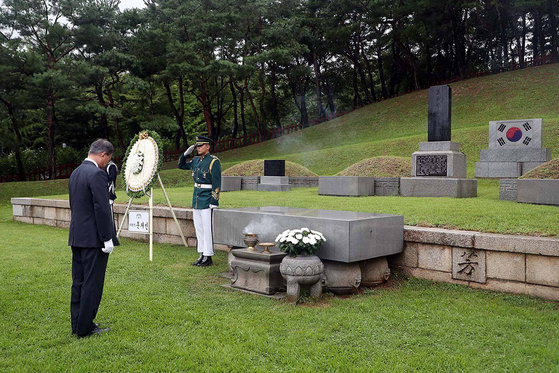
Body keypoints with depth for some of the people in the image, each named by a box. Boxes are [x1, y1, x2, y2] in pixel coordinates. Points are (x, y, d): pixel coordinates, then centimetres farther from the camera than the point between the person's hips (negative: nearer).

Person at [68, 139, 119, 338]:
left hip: (76, 237, 9)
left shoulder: (75, 173, 13)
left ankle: (77, 324, 25)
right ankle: (85, 327, 7)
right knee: (92, 283, 0)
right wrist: (107, 239, -16)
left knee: (78, 282, 15)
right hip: (93, 238, -9)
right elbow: (102, 209, -20)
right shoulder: (97, 174, -17)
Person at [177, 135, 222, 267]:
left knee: (207, 229, -4)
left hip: (207, 199, -8)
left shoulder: (214, 161, -11)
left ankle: (208, 257, 3)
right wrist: (186, 153, 9)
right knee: (199, 228, 11)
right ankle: (202, 255, 19)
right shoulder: (196, 160, 12)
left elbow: (217, 183, -14)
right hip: (196, 198, 8)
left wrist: (214, 202, -18)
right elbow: (180, 165, 25)